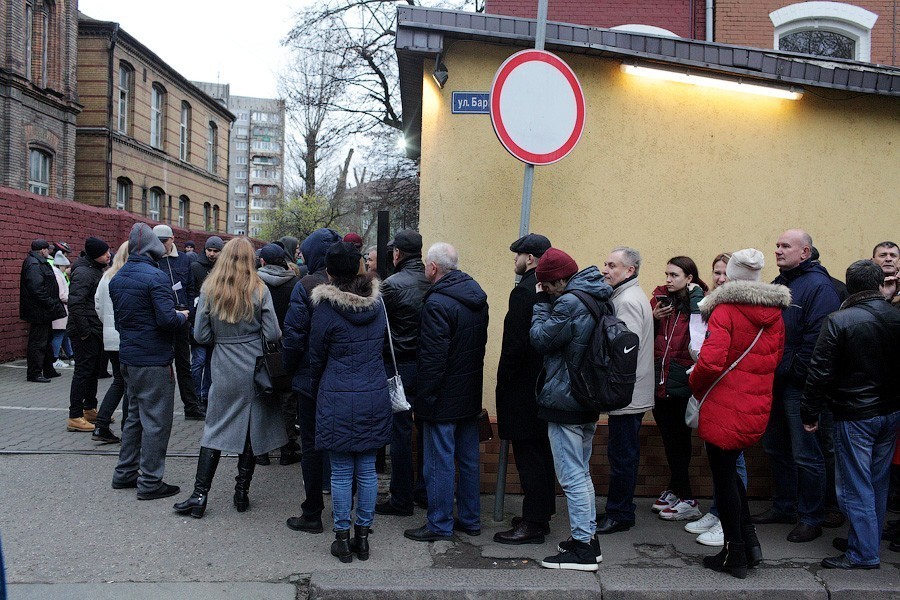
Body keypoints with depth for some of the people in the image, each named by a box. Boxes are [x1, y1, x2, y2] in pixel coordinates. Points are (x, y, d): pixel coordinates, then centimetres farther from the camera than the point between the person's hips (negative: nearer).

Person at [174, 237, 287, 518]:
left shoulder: (209, 289, -4)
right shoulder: (259, 290, -8)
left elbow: (201, 335, -3)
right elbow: (273, 334, -9)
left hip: (223, 369, 1)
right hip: (254, 368, -1)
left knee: (215, 429, 8)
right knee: (251, 429, 10)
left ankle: (199, 495, 6)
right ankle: (242, 493, 16)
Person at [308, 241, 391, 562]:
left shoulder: (325, 307, -9)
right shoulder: (377, 301, 3)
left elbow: (316, 358, 0)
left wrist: (317, 391, 14)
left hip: (338, 400, -4)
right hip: (375, 397, 4)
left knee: (342, 472, 5)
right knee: (367, 469, 11)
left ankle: (342, 538, 14)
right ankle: (363, 537, 19)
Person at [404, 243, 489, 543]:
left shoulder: (437, 302, -20)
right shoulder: (477, 296, 7)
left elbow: (433, 357, -22)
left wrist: (423, 397, -15)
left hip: (444, 396, -8)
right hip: (471, 394, 9)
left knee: (440, 461, 2)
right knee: (469, 459, 15)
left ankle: (439, 524, 11)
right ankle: (470, 519, 25)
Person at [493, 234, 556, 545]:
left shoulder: (525, 291, -18)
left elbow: (515, 344, -21)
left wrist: (503, 381, -11)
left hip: (524, 389, -9)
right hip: (545, 386, 10)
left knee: (528, 456, -3)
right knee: (541, 453, 16)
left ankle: (532, 524, 3)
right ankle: (541, 515, 27)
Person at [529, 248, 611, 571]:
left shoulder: (570, 303, -20)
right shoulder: (596, 298, 9)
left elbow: (541, 339, -13)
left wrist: (542, 303, -4)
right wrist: (547, 301, 8)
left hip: (564, 402, -10)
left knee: (573, 477, -2)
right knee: (582, 473, 18)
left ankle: (581, 547, 5)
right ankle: (589, 539, 26)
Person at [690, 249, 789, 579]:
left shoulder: (725, 310, -14)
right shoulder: (775, 314, 6)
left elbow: (711, 360, -23)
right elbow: (776, 359, 13)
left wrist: (696, 386, -4)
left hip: (724, 408, -7)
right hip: (757, 409, 7)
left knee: (723, 477, 6)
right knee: (730, 471, 23)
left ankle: (735, 555, 15)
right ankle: (749, 541, 22)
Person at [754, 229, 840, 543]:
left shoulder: (819, 286, -13)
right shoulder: (777, 284, 13)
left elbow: (817, 338, -21)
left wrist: (796, 373, -19)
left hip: (799, 386, -9)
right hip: (774, 382, 9)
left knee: (806, 455, 1)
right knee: (775, 447, 18)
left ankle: (811, 518, 14)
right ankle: (784, 506, 32)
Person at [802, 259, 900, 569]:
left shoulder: (839, 321, -15)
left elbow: (820, 371, -15)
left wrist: (810, 412, -6)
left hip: (854, 416, -6)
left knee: (856, 486, 2)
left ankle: (864, 553, 8)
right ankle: (868, 540, 29)